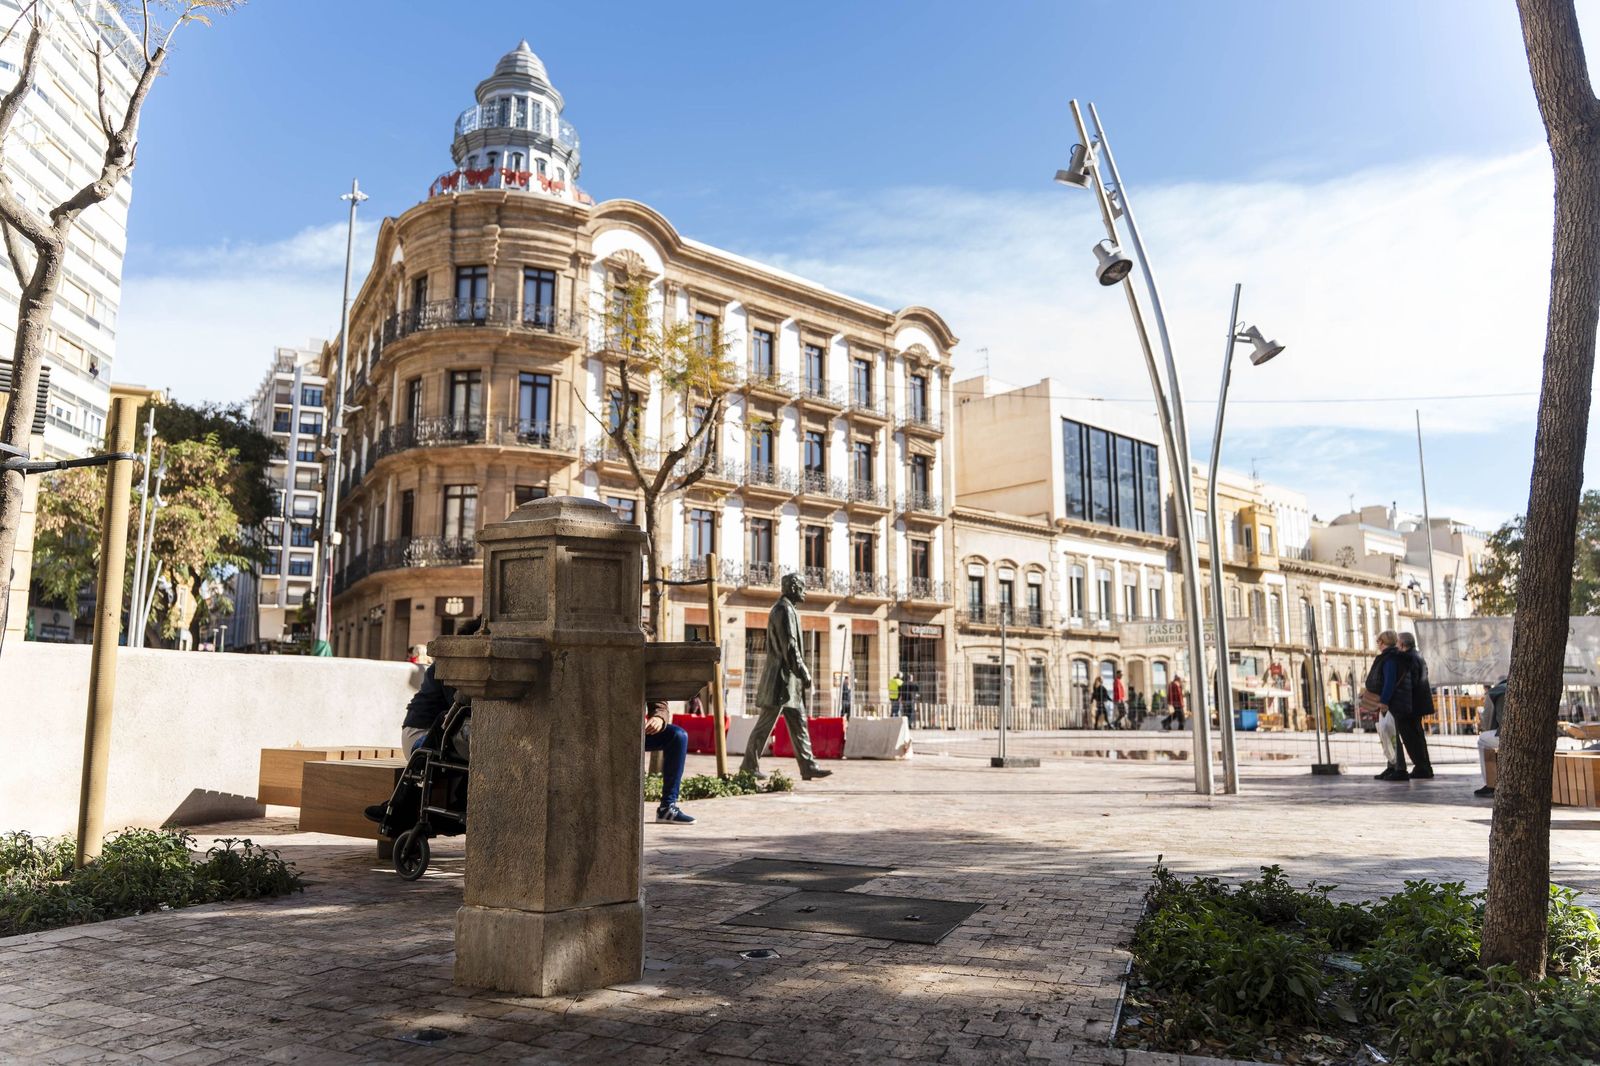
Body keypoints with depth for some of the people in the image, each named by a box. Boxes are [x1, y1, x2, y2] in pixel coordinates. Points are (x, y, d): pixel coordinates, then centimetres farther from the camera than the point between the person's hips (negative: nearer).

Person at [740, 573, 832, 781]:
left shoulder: (781, 609, 19)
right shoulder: (785, 610, -13)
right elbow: (789, 646, -20)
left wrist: (801, 673, 21)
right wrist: (803, 672, -19)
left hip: (787, 678, 11)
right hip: (782, 677, -11)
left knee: (798, 723, 8)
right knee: (766, 721, -4)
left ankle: (807, 766, 8)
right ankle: (750, 764, 3)